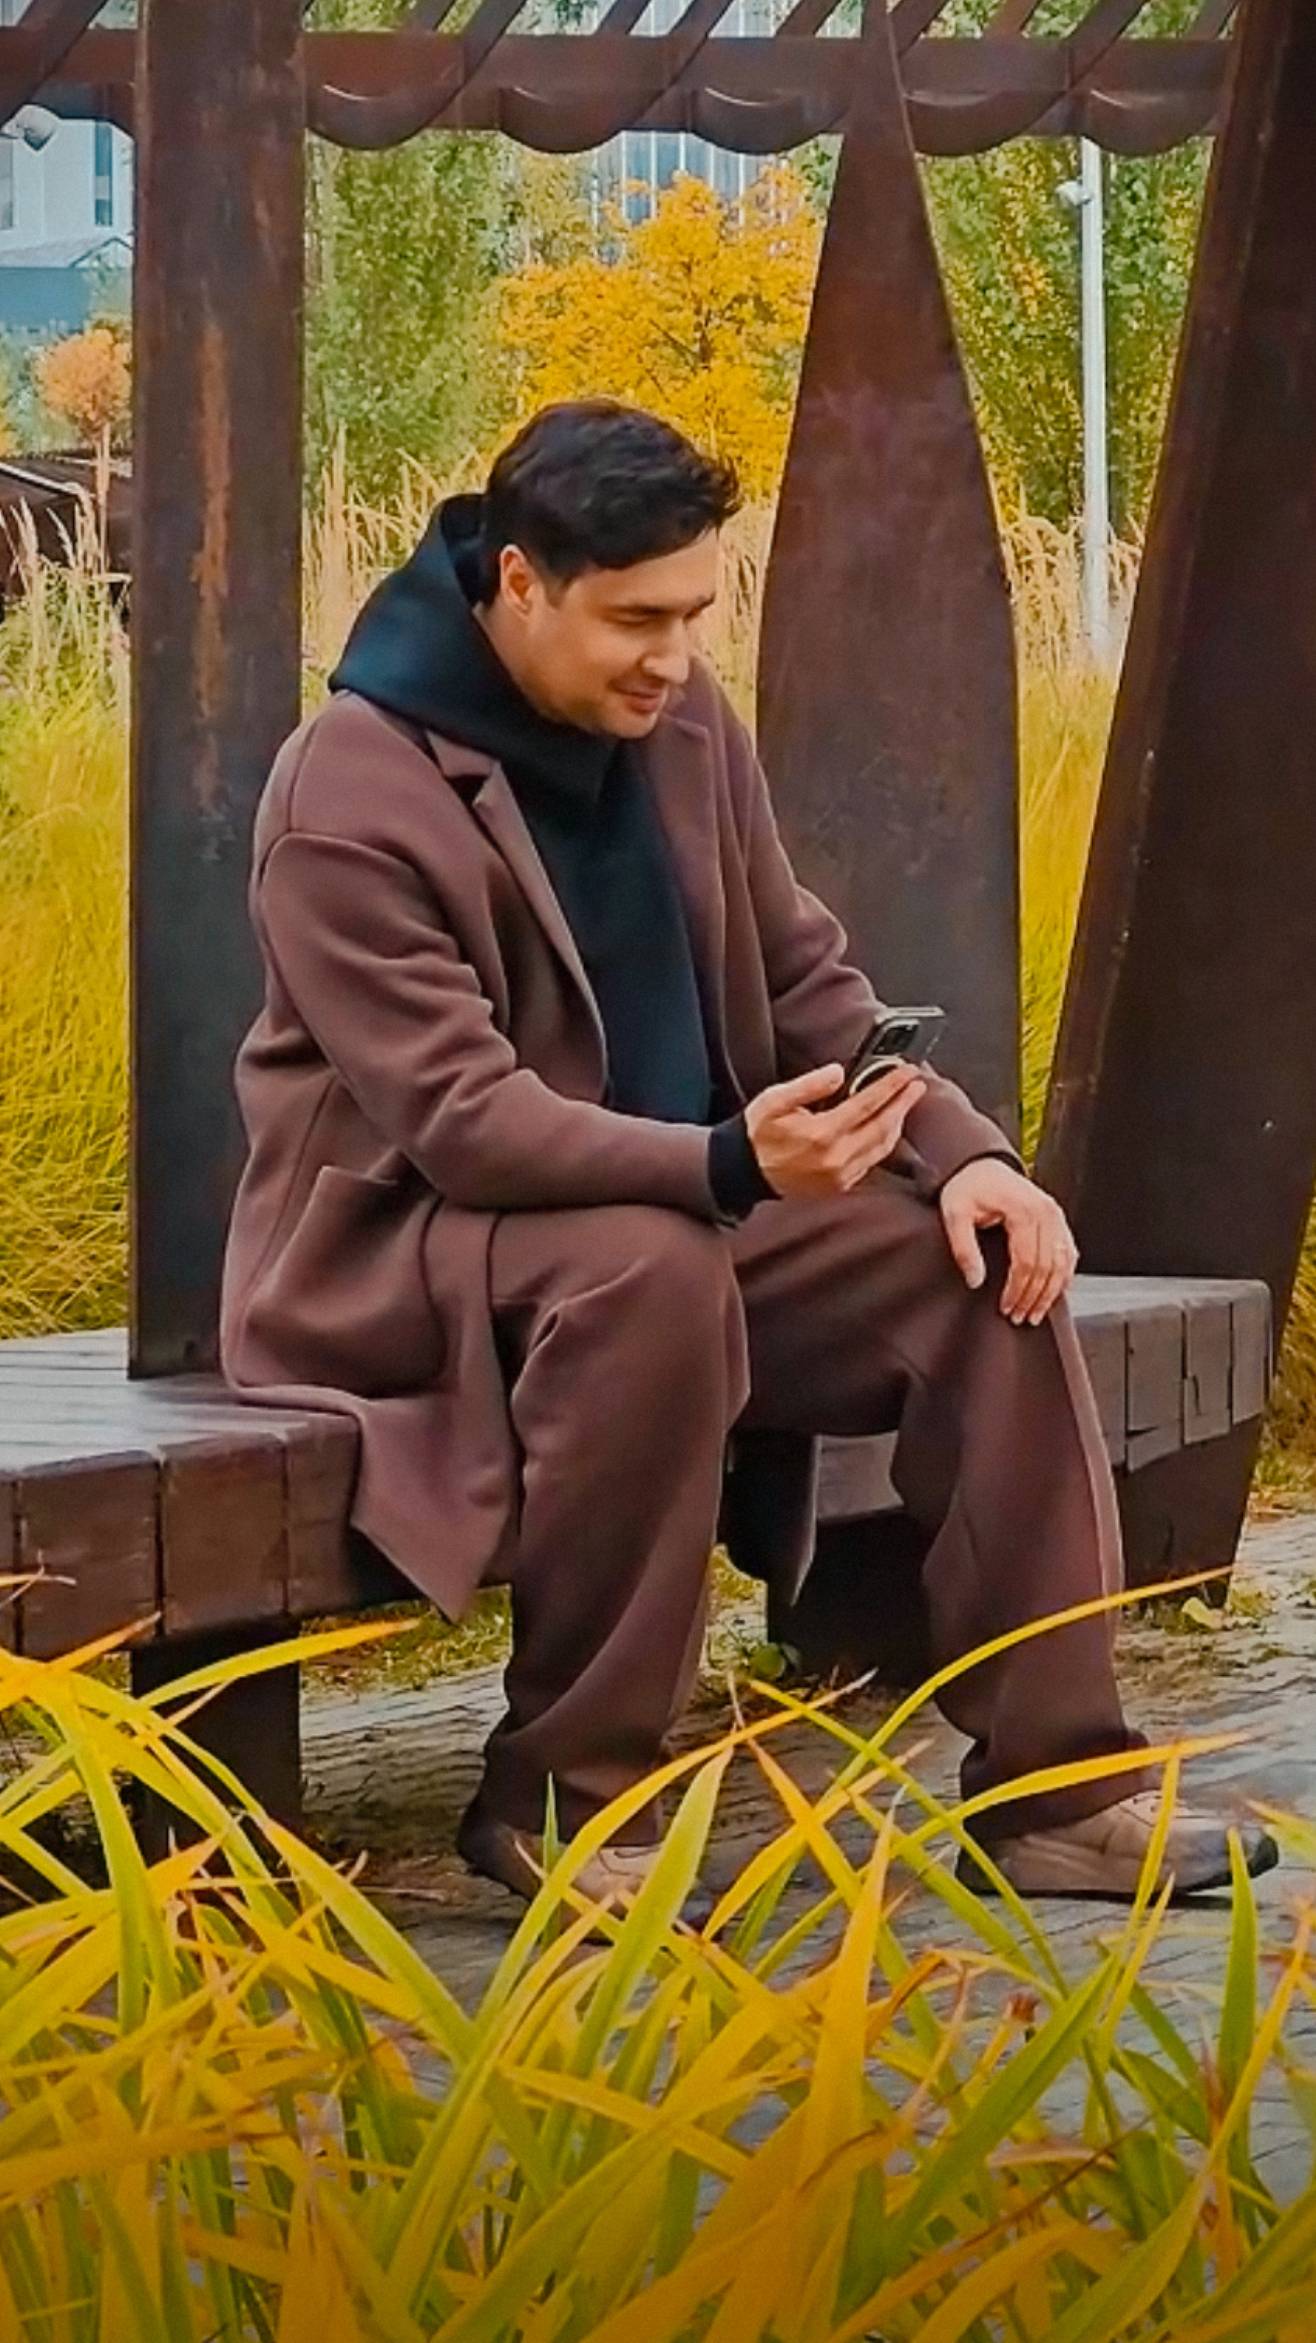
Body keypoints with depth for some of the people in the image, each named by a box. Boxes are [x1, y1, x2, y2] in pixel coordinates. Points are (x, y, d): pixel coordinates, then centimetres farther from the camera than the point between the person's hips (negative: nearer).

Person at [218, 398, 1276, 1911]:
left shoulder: (680, 721, 3)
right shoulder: (349, 804, -21)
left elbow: (807, 978, 10)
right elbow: (457, 1117, -28)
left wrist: (961, 1148, -9)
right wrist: (732, 1164, -42)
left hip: (686, 1213, 7)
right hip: (404, 1249, -7)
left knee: (988, 1268, -13)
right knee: (651, 1272, -39)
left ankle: (1057, 1786, -9)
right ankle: (560, 1803, -26)